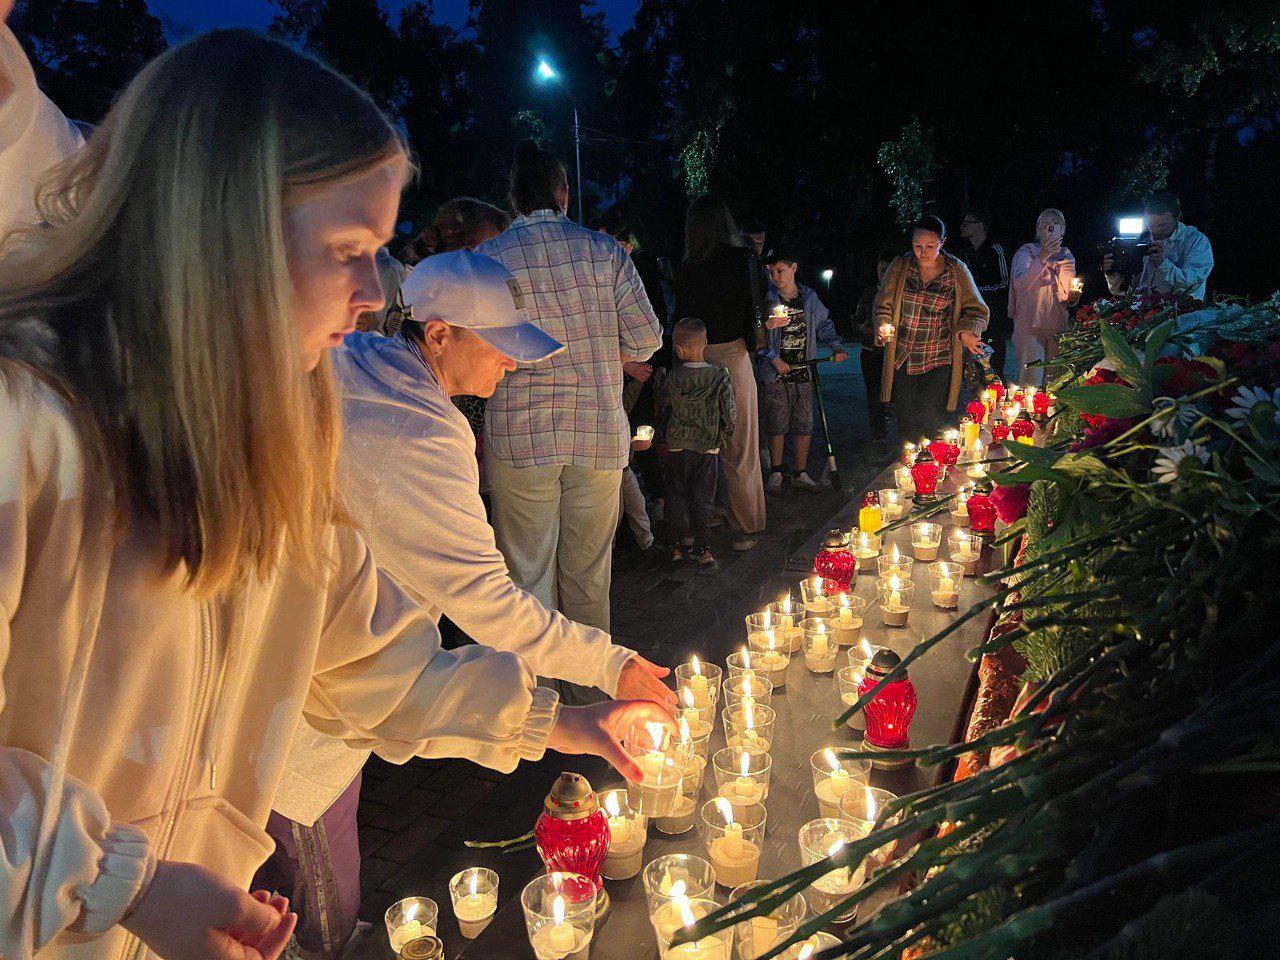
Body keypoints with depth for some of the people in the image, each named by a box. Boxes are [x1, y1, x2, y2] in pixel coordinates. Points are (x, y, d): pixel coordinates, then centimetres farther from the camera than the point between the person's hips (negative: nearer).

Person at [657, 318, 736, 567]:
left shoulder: (673, 379, -9)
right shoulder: (720, 377, -10)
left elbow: (662, 408, 6)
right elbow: (731, 415, -7)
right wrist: (724, 437, 11)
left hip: (677, 447, 0)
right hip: (708, 449, 0)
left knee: (678, 494, 13)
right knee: (703, 498, 7)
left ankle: (680, 542, 17)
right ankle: (701, 547, 10)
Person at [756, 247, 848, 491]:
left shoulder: (809, 297, 6)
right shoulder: (766, 300, -5)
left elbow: (824, 325, 16)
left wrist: (836, 346, 1)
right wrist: (774, 359, -15)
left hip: (804, 371, 3)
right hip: (776, 373, -3)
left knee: (804, 424, 7)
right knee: (777, 424, 3)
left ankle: (800, 473, 20)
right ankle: (776, 473, 18)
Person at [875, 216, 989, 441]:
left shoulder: (957, 271, -1)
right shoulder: (899, 267, 1)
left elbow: (975, 310, 3)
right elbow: (884, 306, 5)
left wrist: (966, 331, -18)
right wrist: (884, 327, -16)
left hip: (940, 360, -2)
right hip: (902, 358, 2)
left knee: (930, 421, -9)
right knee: (905, 422, 6)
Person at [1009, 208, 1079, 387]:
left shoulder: (1067, 257, 14)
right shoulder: (1027, 251, -1)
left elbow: (1070, 301, 22)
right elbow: (1020, 284, -22)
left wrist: (1074, 295, -2)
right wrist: (1043, 257, -31)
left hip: (1058, 326, 5)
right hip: (1030, 324, -5)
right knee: (1032, 380, -15)